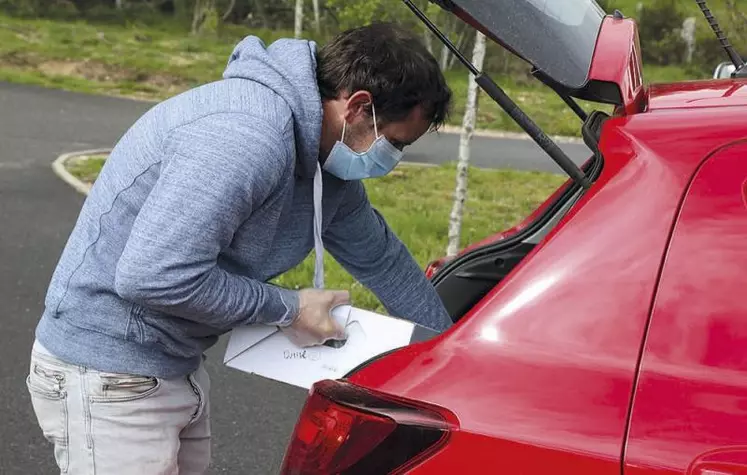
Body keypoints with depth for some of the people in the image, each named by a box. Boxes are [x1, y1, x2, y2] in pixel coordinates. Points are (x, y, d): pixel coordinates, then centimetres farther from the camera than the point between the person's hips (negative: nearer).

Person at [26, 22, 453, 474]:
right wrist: (287, 310, -20)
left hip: (179, 366, 9)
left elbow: (382, 258, 17)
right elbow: (153, 276, -33)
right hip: (109, 375, -9)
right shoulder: (246, 135, -29)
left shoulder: (328, 165, 3)